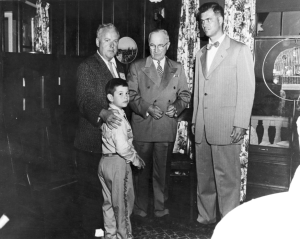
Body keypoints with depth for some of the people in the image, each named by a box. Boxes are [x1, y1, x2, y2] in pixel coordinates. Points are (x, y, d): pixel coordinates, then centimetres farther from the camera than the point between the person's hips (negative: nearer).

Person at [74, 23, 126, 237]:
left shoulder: (120, 68, 16)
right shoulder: (87, 67, -7)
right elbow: (85, 99, -21)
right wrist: (103, 114, -40)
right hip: (93, 141, -6)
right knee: (92, 188, 4)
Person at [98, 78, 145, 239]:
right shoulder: (118, 117, -20)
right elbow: (122, 147, -27)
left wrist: (134, 155, 9)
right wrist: (135, 159, -11)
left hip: (105, 161, 9)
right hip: (118, 163, -9)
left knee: (109, 202, 19)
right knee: (122, 203, 7)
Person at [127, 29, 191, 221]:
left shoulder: (177, 69, 10)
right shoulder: (136, 67, 4)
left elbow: (185, 94, 10)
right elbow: (131, 95, -2)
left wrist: (177, 107, -10)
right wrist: (147, 108, -16)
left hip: (167, 128, 2)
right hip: (142, 127, -1)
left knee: (163, 171, 10)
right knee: (141, 170, 7)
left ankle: (161, 208, 25)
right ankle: (140, 210, 20)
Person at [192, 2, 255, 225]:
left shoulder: (239, 50, 0)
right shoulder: (201, 53, 18)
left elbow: (247, 89, -6)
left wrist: (241, 124, -12)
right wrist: (195, 120, 11)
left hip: (226, 127, -5)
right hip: (202, 128, 6)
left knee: (227, 178, -2)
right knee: (204, 176, 11)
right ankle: (205, 217, 23)